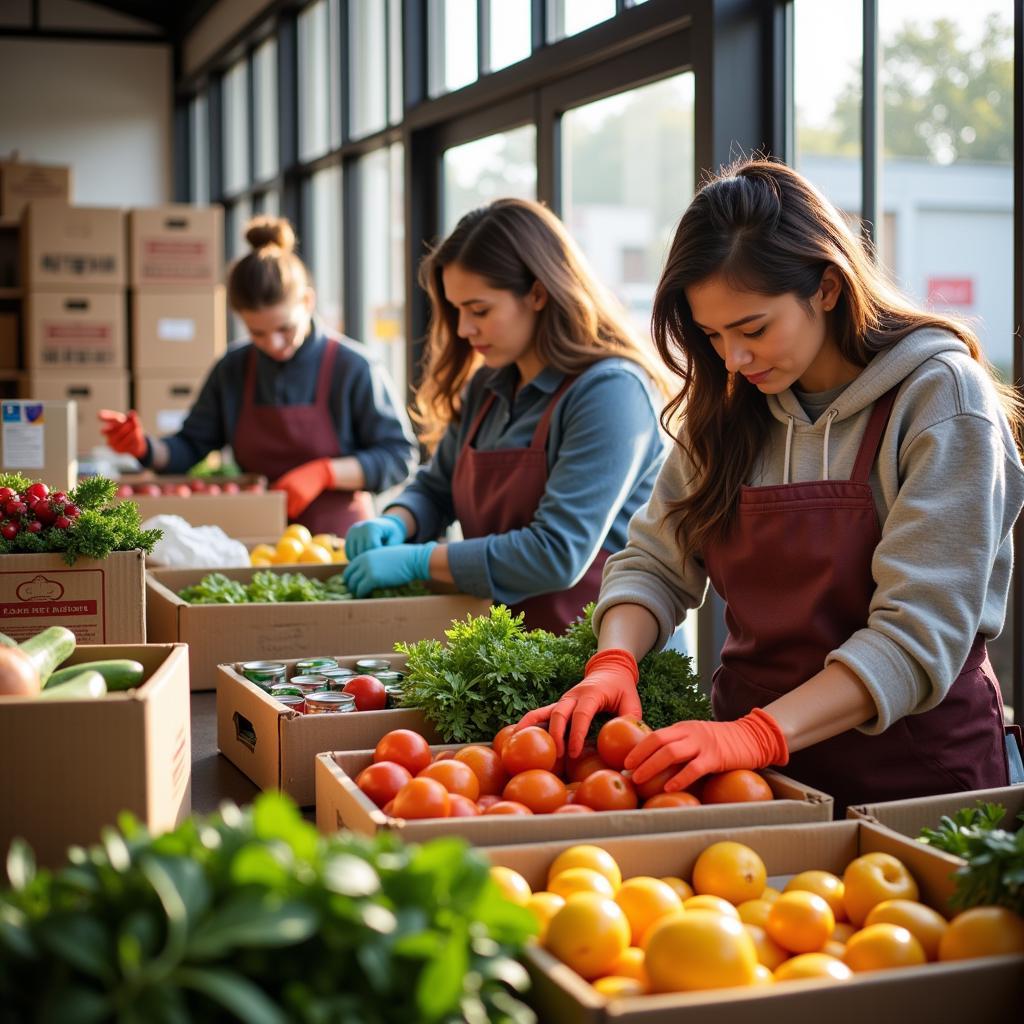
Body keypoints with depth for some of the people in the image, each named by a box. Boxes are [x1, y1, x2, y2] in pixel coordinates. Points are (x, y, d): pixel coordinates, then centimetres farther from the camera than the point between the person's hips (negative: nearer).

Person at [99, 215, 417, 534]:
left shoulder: (352, 367, -4)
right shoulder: (232, 370, 10)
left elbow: (400, 455, -4)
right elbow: (191, 446, 16)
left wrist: (324, 473, -14)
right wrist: (145, 447, -4)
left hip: (337, 546, -3)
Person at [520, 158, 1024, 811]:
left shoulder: (941, 397, -10)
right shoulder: (730, 408, 8)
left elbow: (919, 633, -17)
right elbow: (656, 563, 9)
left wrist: (757, 735, -27)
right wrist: (612, 664, -12)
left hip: (916, 764, -4)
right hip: (750, 749, 5)